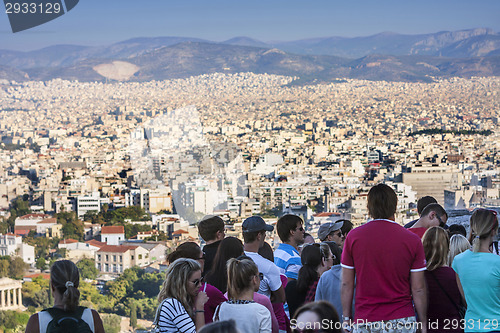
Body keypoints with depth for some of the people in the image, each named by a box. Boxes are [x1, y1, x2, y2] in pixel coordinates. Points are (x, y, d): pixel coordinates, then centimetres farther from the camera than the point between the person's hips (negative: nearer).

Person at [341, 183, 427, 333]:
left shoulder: (353, 236, -1)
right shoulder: (412, 240, -3)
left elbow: (346, 285, 2)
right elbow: (418, 289, -1)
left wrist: (346, 320, 10)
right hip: (402, 320, 0)